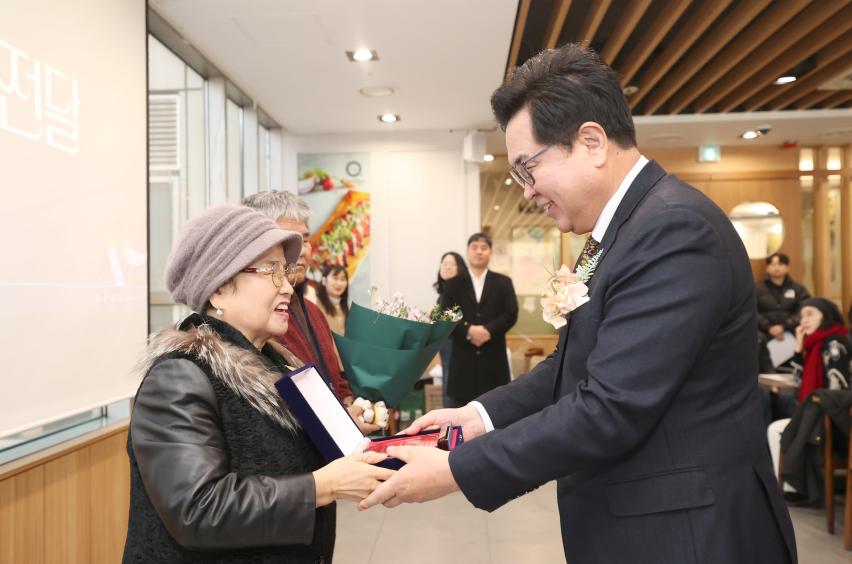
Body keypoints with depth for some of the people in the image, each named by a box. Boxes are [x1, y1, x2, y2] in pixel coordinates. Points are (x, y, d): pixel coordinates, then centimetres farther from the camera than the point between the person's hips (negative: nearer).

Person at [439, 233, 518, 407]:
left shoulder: (503, 283, 10)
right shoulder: (453, 284, 8)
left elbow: (511, 314, 0)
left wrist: (489, 330, -16)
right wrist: (468, 330, -17)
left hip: (493, 357, 0)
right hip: (463, 358, 0)